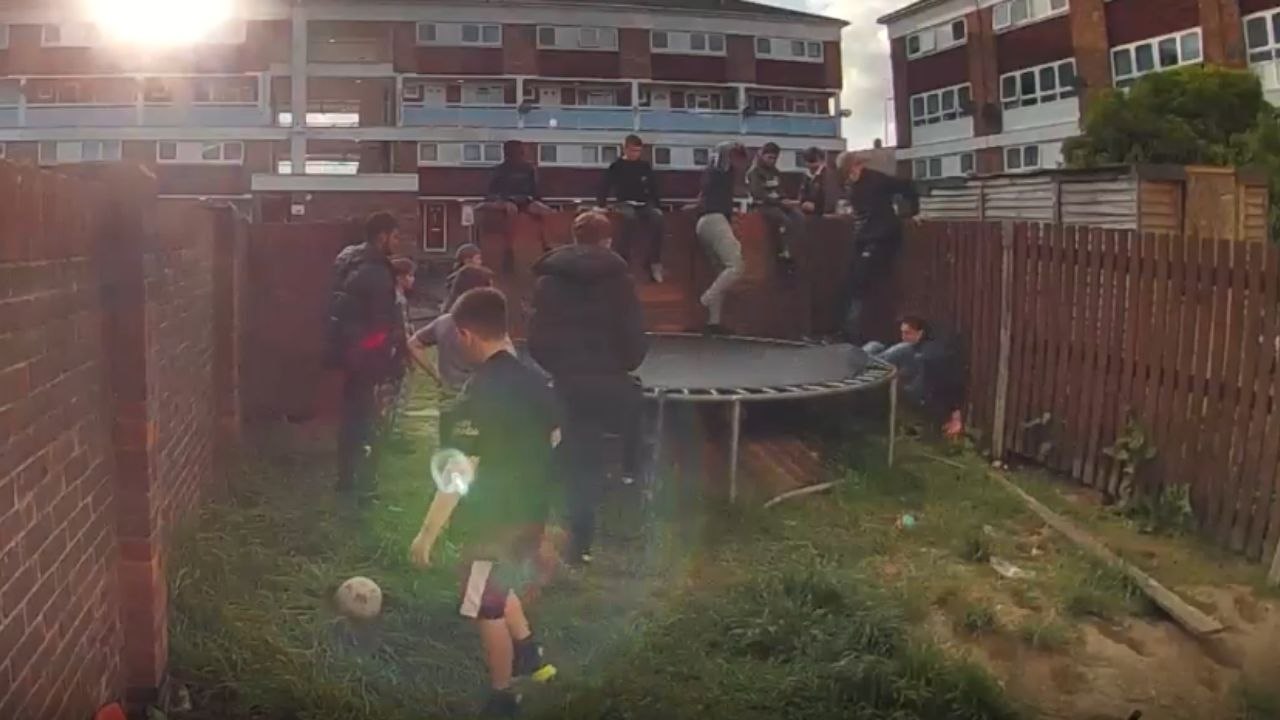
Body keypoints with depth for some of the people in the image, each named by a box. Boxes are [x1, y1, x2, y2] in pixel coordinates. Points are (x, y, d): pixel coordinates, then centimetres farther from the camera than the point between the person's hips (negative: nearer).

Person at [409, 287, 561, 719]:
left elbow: (460, 471, -26)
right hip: (532, 512, 8)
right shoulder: (533, 379, 0)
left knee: (488, 611, 10)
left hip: (495, 520, -8)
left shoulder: (482, 391, -25)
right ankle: (530, 657, 39)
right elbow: (553, 438, 15)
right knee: (501, 588, 30)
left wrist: (428, 533, -21)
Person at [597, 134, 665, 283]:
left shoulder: (645, 166, 11)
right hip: (625, 204, -2)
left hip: (644, 204, 3)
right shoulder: (617, 166, 3)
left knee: (657, 217, -32)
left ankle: (653, 262, -27)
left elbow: (654, 187, 16)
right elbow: (605, 187, 1)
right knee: (630, 216, -40)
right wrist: (601, 204, -13)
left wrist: (657, 205, 4)